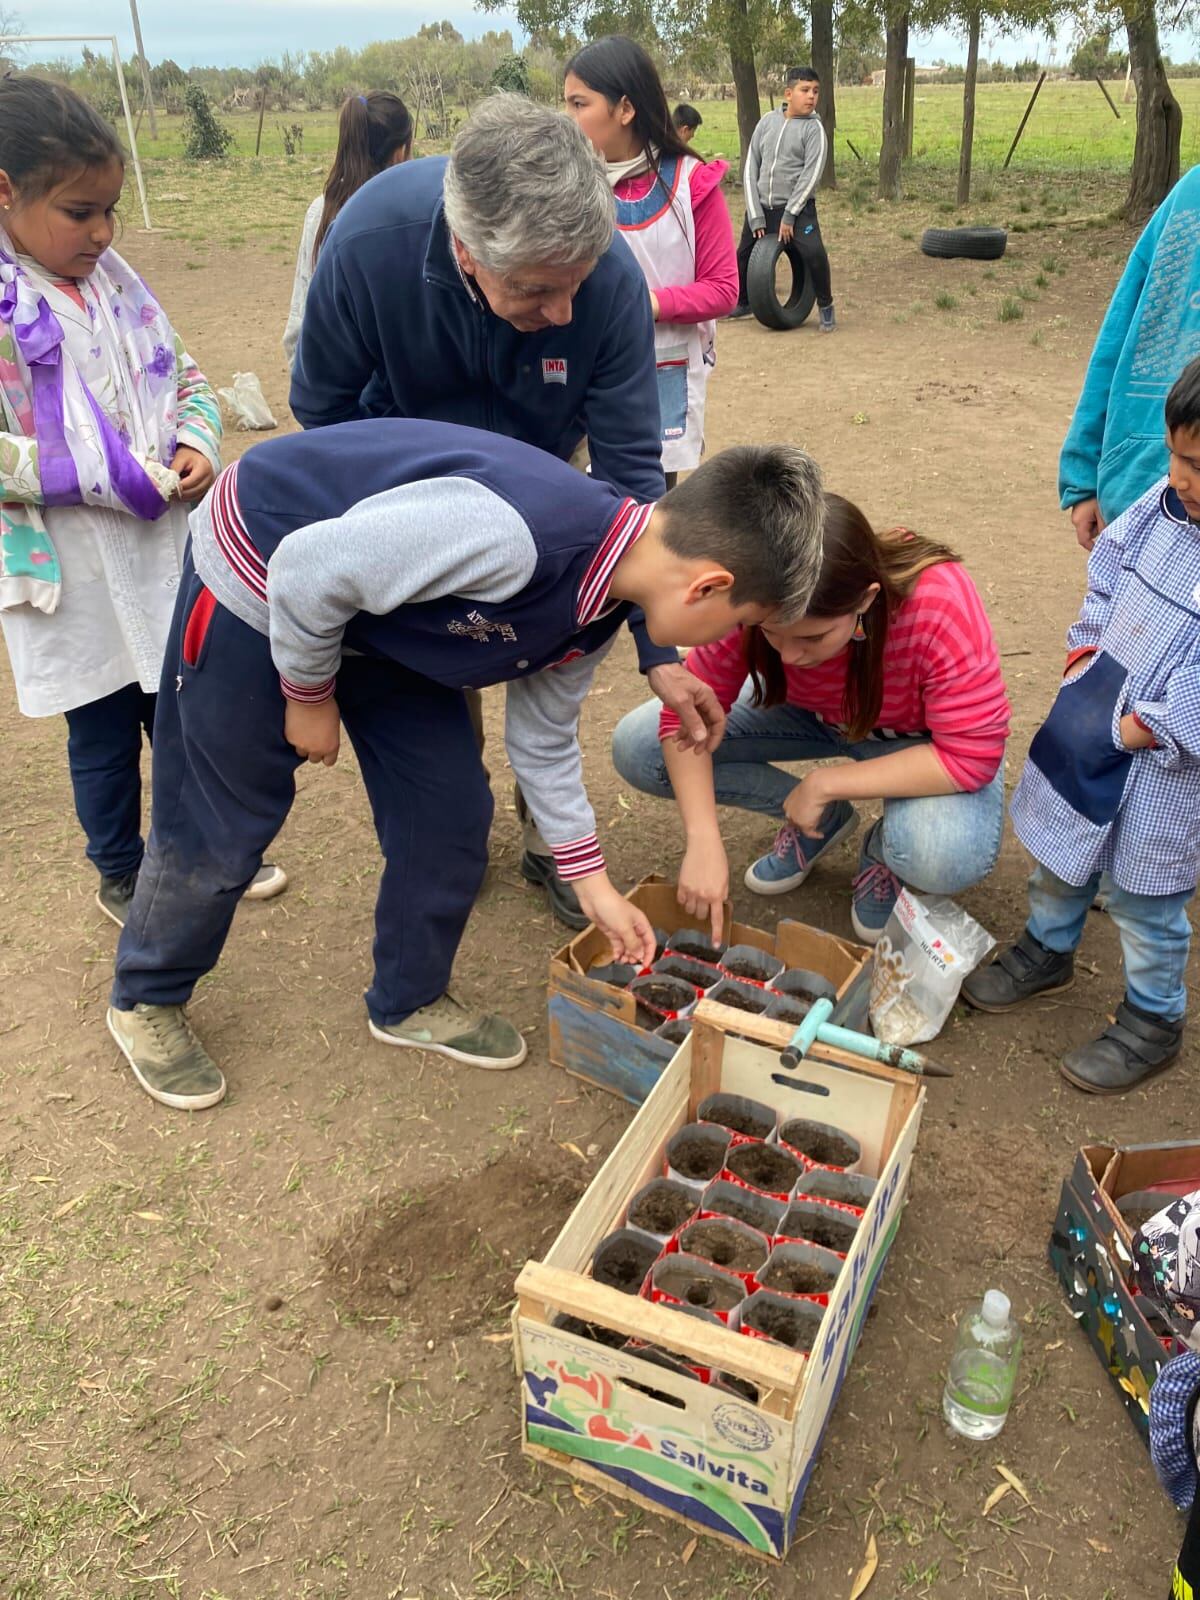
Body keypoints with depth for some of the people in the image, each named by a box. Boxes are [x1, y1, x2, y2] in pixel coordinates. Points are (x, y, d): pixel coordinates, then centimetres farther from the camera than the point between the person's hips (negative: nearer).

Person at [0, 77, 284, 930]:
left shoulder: (113, 278, 3)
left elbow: (184, 374, 14)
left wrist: (197, 441, -6)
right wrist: (111, 478, -23)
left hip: (165, 557, 5)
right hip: (73, 583, -5)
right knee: (104, 738, 13)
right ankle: (122, 876, 35)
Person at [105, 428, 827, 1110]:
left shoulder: (597, 607, -8)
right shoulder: (511, 535, -39)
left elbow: (544, 740, 6)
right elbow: (308, 569, -30)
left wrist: (595, 886, 10)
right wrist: (308, 694, -13)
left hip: (378, 615, 8)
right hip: (259, 573, -7)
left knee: (451, 806, 5)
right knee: (221, 827, 4)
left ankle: (410, 1002, 27)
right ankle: (147, 1001, 32)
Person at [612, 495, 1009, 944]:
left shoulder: (940, 604, -38)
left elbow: (973, 753, -33)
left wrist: (825, 783, -33)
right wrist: (703, 841, -32)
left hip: (918, 740, -3)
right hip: (813, 714, 4)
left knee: (947, 856, -38)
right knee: (636, 747, -14)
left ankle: (886, 848, 2)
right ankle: (823, 820, 3)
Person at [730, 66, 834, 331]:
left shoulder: (814, 128, -5)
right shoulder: (768, 121, 4)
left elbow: (811, 175, -12)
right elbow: (751, 168, 2)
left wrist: (789, 216, -18)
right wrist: (755, 216, -6)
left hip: (797, 207, -4)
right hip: (761, 207, 4)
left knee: (814, 253, -24)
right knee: (743, 255, 14)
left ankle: (826, 307, -4)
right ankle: (742, 302, 41)